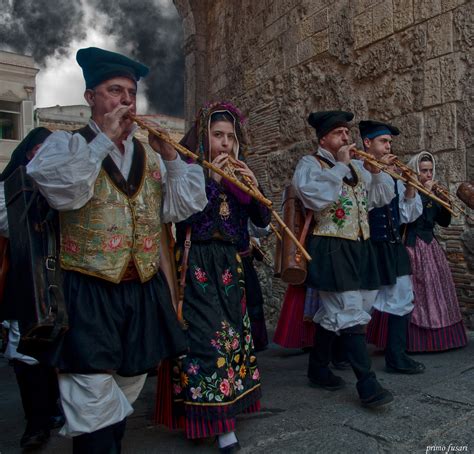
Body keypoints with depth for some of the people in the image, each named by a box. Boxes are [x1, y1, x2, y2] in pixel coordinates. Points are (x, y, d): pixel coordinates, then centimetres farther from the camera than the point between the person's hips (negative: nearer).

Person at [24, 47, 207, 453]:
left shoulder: (149, 154, 11)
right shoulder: (66, 144, -1)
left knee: (123, 399, 19)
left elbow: (180, 209, 4)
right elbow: (63, 192, -23)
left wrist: (169, 155, -5)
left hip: (144, 293, 5)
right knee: (94, 410, 0)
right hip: (90, 296, -4)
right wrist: (104, 139, -18)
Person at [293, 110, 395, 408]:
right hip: (331, 249, -7)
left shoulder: (356, 166, 18)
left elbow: (383, 198, 17)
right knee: (351, 314, -9)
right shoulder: (310, 163, -2)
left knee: (333, 313, 14)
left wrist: (375, 171, 2)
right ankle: (368, 385, -3)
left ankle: (318, 370, 28)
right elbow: (317, 197, -22)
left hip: (359, 247, 8)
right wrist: (340, 165, -15)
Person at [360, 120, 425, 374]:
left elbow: (407, 215, 12)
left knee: (402, 301, 10)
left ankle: (397, 358, 23)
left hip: (393, 247, 7)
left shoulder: (393, 175, 12)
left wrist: (410, 187, -2)